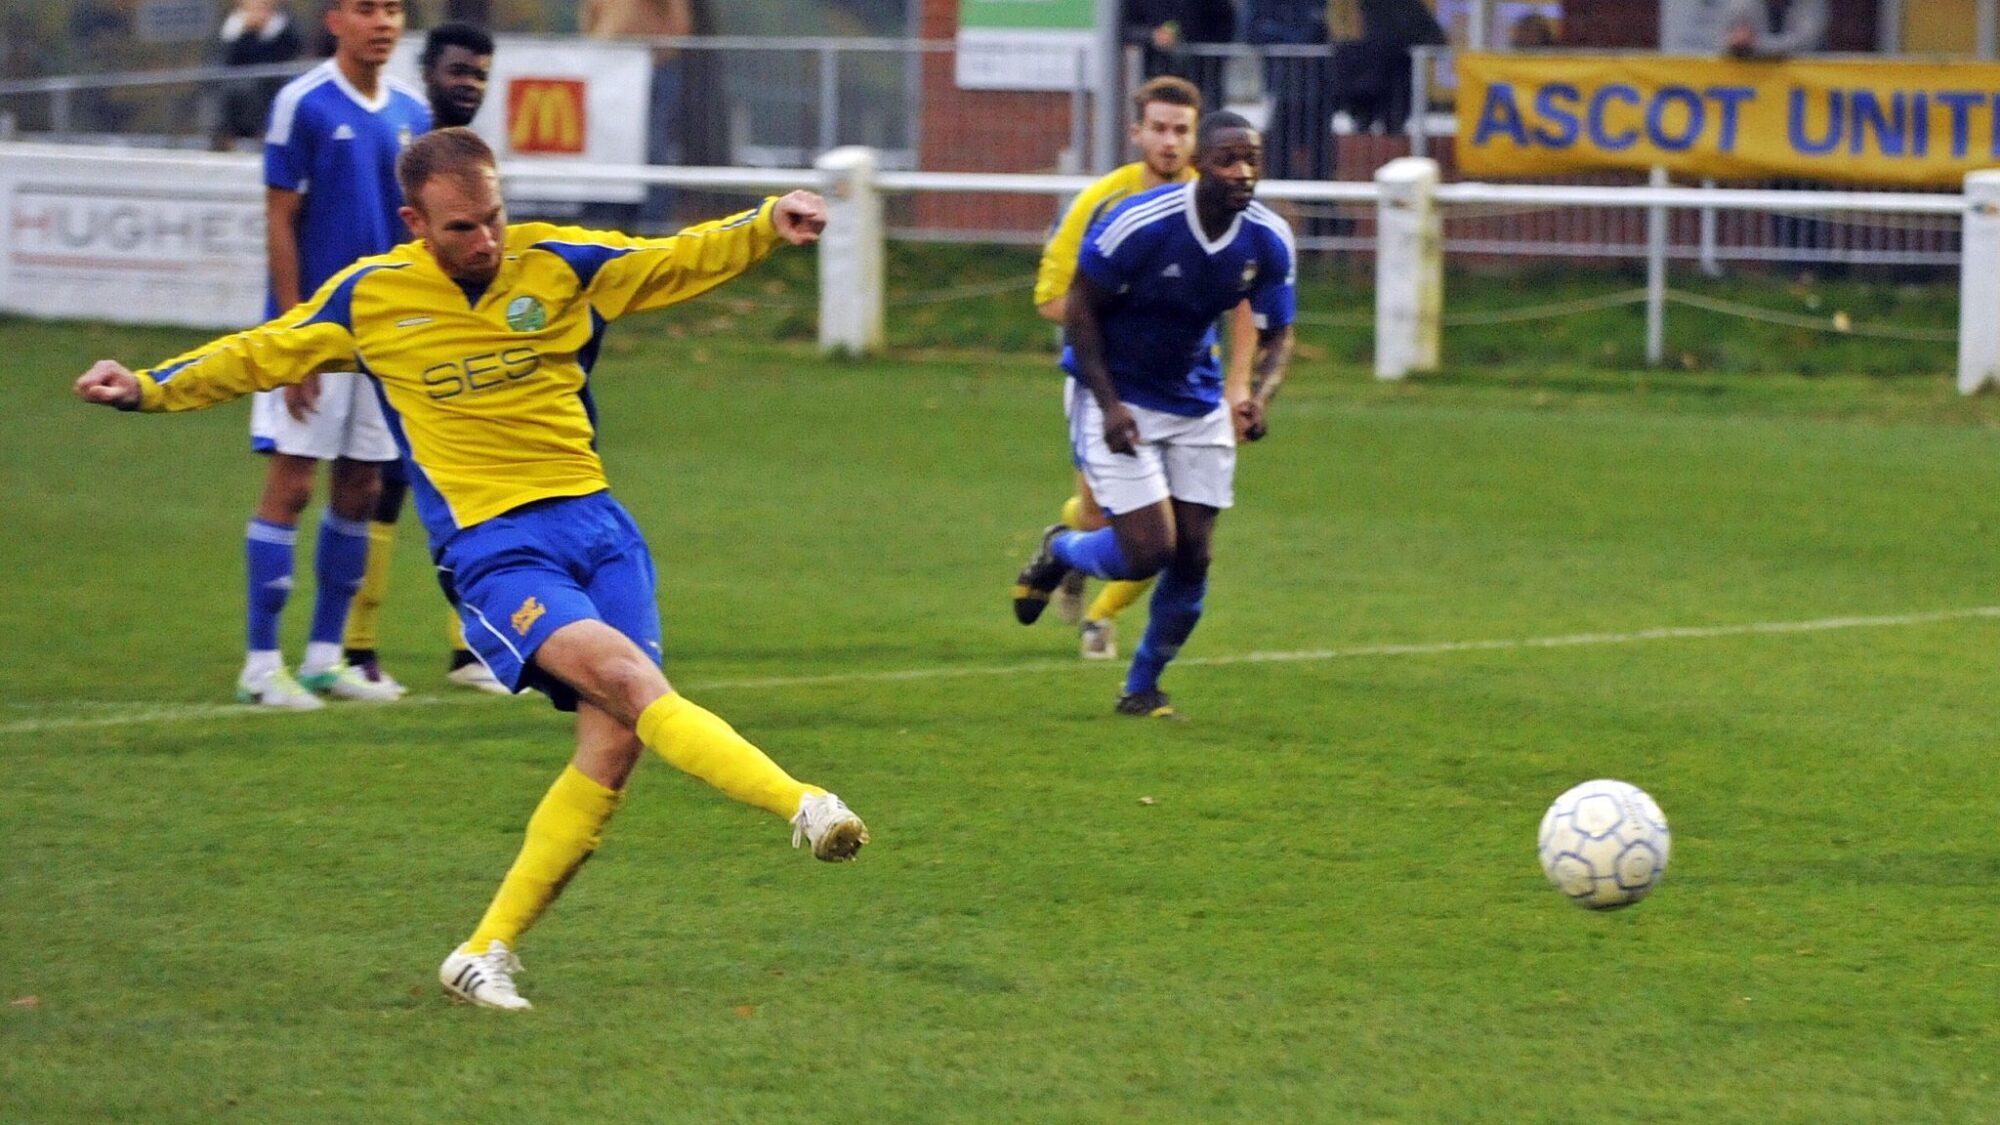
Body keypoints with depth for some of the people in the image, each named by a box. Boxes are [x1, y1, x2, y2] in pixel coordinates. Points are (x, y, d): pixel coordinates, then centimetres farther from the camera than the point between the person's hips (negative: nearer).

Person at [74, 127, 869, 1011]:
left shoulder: (559, 263, 4)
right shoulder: (370, 296, 3)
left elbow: (678, 260, 9)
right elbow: (260, 356, 15)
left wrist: (768, 227, -8)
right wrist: (150, 389, 7)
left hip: (593, 521, 3)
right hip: (491, 550, -3)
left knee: (615, 741, -10)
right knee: (625, 674, -28)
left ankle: (487, 954, 1)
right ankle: (802, 806, -38)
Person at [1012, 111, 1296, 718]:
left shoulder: (1268, 241, -11)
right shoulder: (1140, 223, -26)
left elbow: (1276, 334, 1)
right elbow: (1081, 306, -14)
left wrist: (1259, 395, -21)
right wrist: (1109, 404, -20)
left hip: (1196, 404, 5)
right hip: (1117, 396, -5)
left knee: (1192, 557, 3)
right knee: (1148, 551, -13)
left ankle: (1143, 687, 24)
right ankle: (1058, 552, 21)